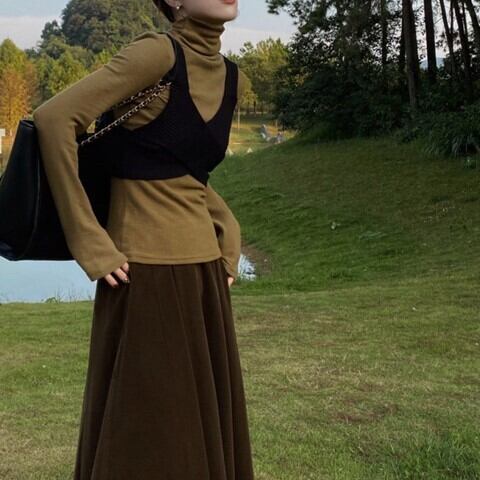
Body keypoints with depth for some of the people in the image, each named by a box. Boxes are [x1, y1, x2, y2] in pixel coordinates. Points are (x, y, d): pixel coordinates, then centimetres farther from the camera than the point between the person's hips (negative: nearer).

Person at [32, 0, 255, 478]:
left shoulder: (232, 78, 10)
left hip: (202, 274, 8)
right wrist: (89, 245, -18)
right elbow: (53, 120, -19)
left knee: (204, 433, 15)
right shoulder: (156, 51, -13)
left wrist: (227, 236, 11)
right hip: (146, 276, -8)